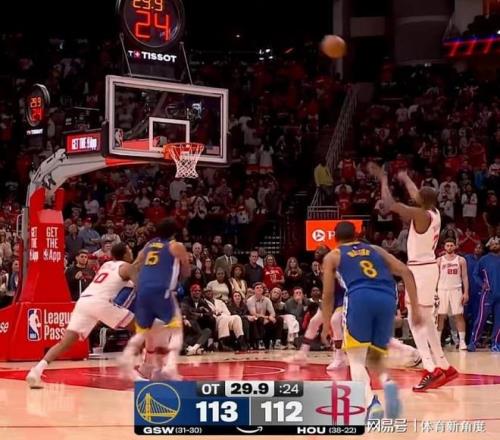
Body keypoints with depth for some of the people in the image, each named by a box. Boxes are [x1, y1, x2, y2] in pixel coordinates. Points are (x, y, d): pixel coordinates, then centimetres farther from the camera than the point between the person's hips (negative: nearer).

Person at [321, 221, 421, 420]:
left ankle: (372, 403, -24)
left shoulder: (332, 256, 24)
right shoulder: (376, 249, 32)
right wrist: (415, 307, 16)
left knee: (356, 360, 4)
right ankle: (388, 383, -15)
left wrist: (326, 325, 30)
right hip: (387, 299, 3)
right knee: (376, 357, 19)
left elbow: (328, 294, 19)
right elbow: (406, 272, 19)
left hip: (360, 297, -3)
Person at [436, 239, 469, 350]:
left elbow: (465, 277, 2)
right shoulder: (439, 260, 6)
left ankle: (462, 341, -2)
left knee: (459, 316, -3)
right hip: (442, 290, 1)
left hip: (456, 290, -1)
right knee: (440, 316, 2)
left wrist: (466, 293, -6)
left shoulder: (461, 260, 4)